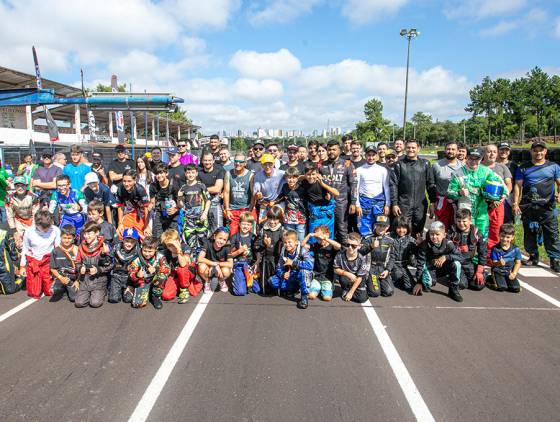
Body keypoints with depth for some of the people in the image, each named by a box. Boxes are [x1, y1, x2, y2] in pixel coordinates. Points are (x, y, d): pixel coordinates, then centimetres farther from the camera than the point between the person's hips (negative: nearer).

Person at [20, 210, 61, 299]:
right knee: (35, 294, 4)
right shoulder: (29, 232, -11)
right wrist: (22, 266, 10)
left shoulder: (55, 230, -15)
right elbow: (25, 250, 4)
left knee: (50, 292, -1)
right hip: (33, 262, 0)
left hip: (49, 262, 0)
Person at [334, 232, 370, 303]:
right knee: (343, 279, -34)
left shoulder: (362, 259, -25)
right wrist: (348, 274, -26)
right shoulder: (340, 255, -21)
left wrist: (351, 292, -18)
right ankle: (346, 289, 2)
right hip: (346, 277, 0)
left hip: (358, 281, 0)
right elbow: (336, 270, -11)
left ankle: (349, 291, 19)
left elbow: (359, 278, -20)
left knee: (362, 299, -13)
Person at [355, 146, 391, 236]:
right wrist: (357, 205, -4)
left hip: (379, 202, 1)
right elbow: (356, 188, 3)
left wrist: (387, 204, 0)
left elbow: (387, 188, 6)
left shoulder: (383, 170, 5)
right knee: (364, 231, 0)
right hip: (364, 202, 0)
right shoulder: (359, 170, 4)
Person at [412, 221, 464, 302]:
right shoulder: (425, 245, -19)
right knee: (426, 282, -35)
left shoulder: (448, 244, -15)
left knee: (456, 264, -27)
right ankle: (426, 284, 7)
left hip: (444, 268, 2)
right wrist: (419, 282, -17)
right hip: (430, 269, -2)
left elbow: (460, 257, -20)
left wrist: (446, 257, -36)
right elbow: (420, 263, -16)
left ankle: (454, 290, -9)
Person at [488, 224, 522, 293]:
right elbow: (494, 263, -10)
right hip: (498, 271, -3)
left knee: (516, 288, -15)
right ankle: (492, 279, 9)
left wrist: (514, 273, -11)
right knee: (501, 288, -23)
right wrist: (499, 263, -33)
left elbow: (518, 263, 2)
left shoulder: (515, 249, -2)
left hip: (510, 272, 3)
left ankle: (507, 281, 17)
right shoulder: (495, 249, -9)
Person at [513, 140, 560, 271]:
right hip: (528, 207, 1)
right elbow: (518, 186, 5)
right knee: (529, 233, 9)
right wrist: (515, 203, -5)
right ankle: (533, 257, 23)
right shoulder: (523, 168, 9)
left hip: (548, 206, -1)